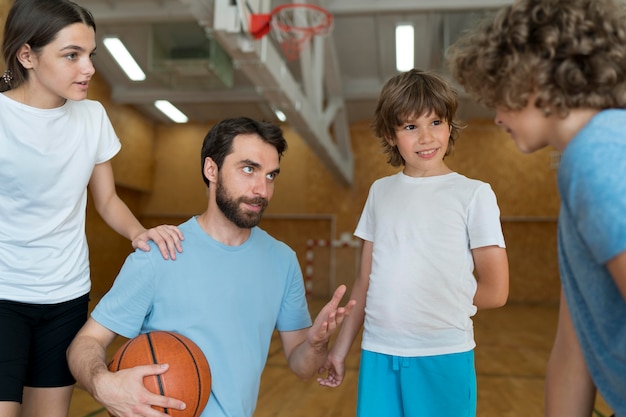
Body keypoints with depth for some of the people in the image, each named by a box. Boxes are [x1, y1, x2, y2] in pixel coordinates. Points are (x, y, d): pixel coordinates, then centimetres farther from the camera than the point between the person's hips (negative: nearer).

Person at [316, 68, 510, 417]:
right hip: (377, 352, 3)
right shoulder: (380, 192, 6)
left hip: (444, 355, -3)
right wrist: (342, 346, 8)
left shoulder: (474, 193, -6)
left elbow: (495, 291, -4)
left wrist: (439, 301, 0)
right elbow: (366, 280, 9)